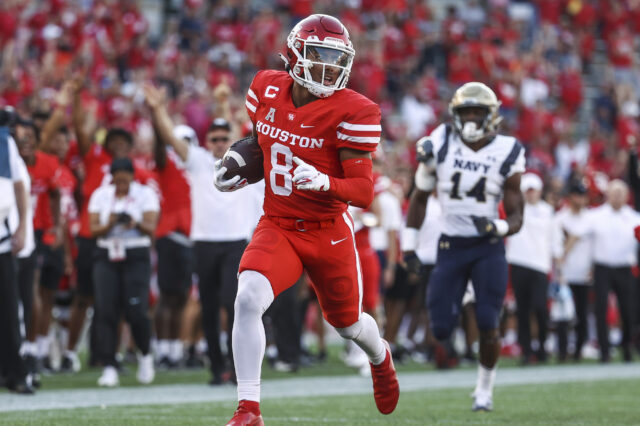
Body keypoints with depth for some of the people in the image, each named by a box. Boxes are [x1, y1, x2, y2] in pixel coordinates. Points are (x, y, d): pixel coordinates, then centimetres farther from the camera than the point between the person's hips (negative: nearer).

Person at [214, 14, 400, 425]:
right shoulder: (267, 89, -5)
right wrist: (236, 170, -1)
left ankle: (380, 357, 57)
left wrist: (323, 182, -37)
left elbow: (364, 191, -19)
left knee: (347, 321, 18)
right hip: (277, 226, 2)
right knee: (249, 299, -25)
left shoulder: (351, 112, -18)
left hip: (329, 233, -2)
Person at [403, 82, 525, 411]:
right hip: (451, 247, 1)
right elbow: (419, 198, 12)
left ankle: (485, 388, 11)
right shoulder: (440, 146, -2)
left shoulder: (505, 154, -4)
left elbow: (516, 218, -1)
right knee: (441, 330, -8)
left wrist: (497, 227, -24)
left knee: (487, 325, -10)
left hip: (488, 248, -1)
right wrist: (409, 245, 8)